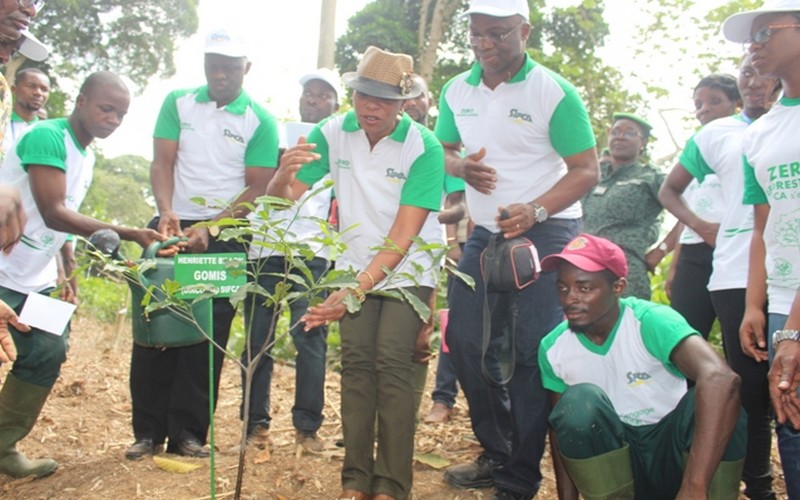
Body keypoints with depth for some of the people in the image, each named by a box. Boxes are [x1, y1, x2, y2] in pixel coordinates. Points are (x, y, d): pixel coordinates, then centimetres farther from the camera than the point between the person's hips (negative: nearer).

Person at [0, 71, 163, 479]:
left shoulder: (88, 156, 9)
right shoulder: (47, 136, -18)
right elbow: (53, 213, -25)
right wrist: (130, 234, -28)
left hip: (36, 278, 9)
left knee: (48, 352, 6)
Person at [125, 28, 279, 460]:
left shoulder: (260, 121, -1)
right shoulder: (178, 103, 7)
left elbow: (257, 187, -5)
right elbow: (162, 163, 1)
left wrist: (209, 229, -16)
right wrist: (167, 212, -18)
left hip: (224, 236, -2)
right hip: (170, 228, 2)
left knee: (208, 336, -1)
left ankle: (187, 432, 8)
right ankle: (149, 430, 9)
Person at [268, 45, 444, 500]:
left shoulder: (424, 147, -22)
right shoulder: (333, 134, -10)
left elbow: (402, 238, -26)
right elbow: (284, 200, -11)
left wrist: (355, 291, -36)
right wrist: (284, 176, -35)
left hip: (408, 270, -3)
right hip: (355, 265, 3)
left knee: (392, 360, -15)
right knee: (356, 361, -6)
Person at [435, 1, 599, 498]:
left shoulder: (554, 92, -12)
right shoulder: (457, 91, 4)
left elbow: (586, 170, -11)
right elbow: (443, 150, 17)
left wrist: (535, 210, -27)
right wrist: (461, 166, -8)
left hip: (545, 233, -6)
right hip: (485, 233, 6)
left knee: (531, 353, -6)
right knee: (464, 342, 7)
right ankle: (497, 452, 26)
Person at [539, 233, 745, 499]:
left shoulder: (652, 321, -23)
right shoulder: (552, 348, -9)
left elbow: (721, 379, -41)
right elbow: (559, 428, 2)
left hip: (670, 451, -2)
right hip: (610, 460, 3)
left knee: (713, 400, -32)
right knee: (579, 401, -28)